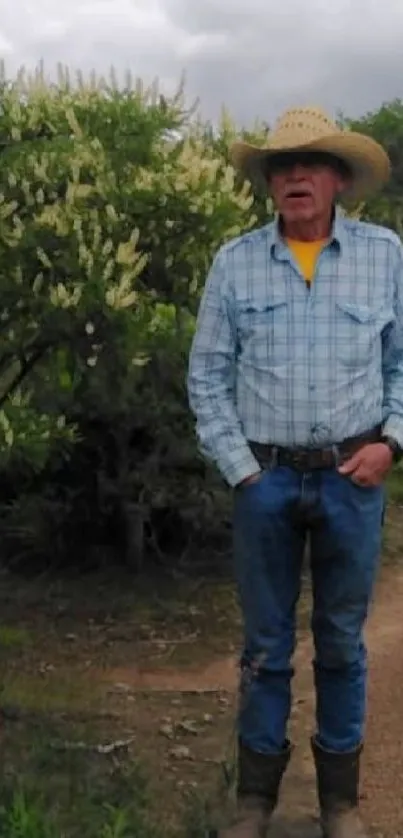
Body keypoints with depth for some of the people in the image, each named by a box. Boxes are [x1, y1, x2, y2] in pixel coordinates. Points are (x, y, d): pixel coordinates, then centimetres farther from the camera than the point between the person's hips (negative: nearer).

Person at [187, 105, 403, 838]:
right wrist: (239, 470, -3)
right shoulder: (234, 262, -1)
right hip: (266, 478, 0)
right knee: (265, 641, 10)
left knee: (342, 640, 12)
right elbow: (207, 376, 2)